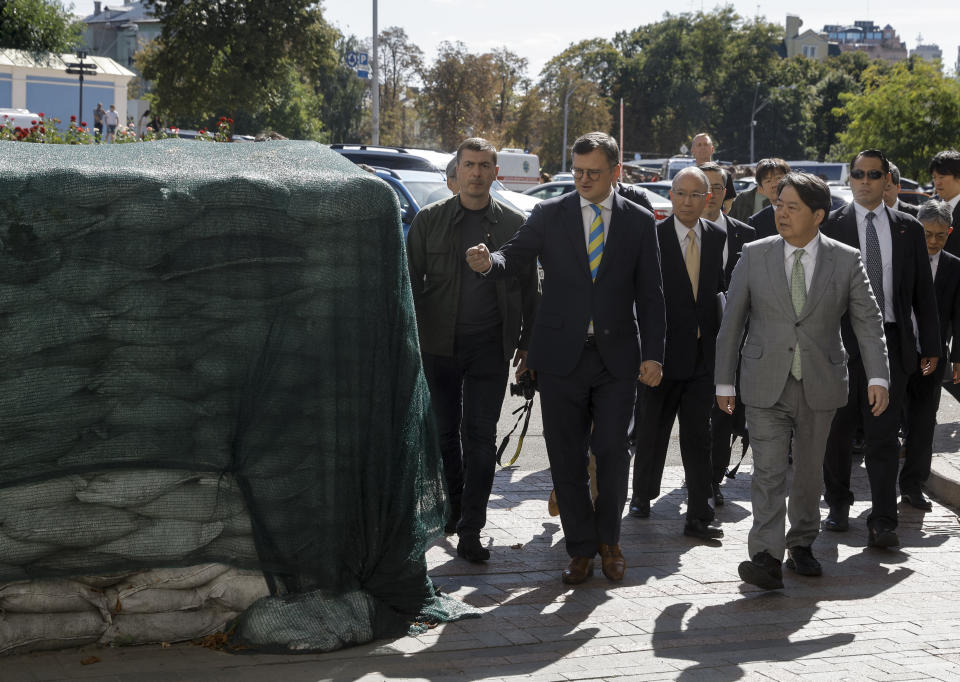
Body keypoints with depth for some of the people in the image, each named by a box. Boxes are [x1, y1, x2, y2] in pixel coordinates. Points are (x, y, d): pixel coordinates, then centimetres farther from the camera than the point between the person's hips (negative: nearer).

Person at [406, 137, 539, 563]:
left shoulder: (514, 224, 5)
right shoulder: (429, 220, 4)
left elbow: (528, 288, 10)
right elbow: (412, 281, 5)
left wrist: (527, 341, 8)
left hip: (490, 348, -1)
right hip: (439, 345, 1)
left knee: (480, 437, -5)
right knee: (445, 433, 11)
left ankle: (470, 533, -3)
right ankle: (455, 507, 32)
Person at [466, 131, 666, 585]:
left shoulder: (639, 221, 5)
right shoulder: (549, 215, 5)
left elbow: (649, 293, 6)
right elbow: (515, 257, -5)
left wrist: (652, 354, 0)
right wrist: (490, 262, -29)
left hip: (617, 356, 0)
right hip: (562, 356, 1)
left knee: (611, 451, -3)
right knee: (566, 457, 3)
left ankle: (608, 539, 19)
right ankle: (581, 548, 16)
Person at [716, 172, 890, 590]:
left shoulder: (846, 261, 0)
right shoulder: (754, 256, 0)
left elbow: (868, 321, 2)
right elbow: (732, 320, 5)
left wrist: (878, 377, -9)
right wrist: (725, 381, 3)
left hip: (820, 385, 1)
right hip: (766, 385, -1)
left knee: (809, 470, 12)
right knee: (769, 472, -10)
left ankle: (801, 545, 29)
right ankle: (766, 557, -15)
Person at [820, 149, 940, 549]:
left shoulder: (908, 229, 10)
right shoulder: (830, 226, 2)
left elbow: (923, 291, 12)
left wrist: (930, 346, 8)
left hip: (891, 340, 1)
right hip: (842, 340, -1)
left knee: (884, 434, -3)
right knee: (837, 430, 9)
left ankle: (882, 523, -3)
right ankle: (838, 506, 27)